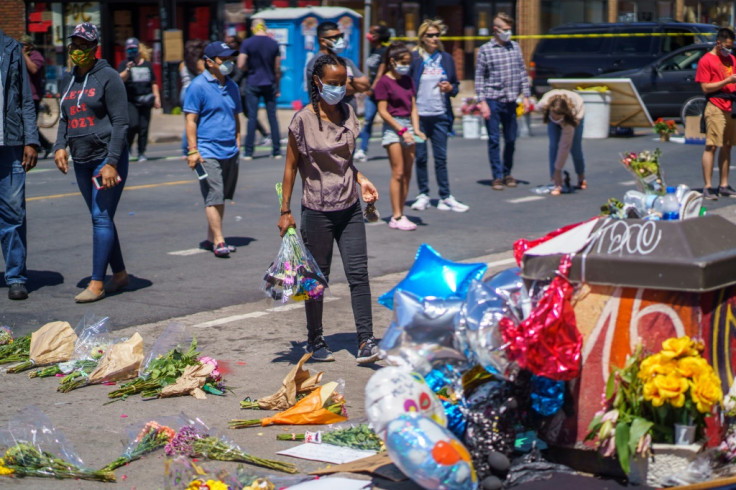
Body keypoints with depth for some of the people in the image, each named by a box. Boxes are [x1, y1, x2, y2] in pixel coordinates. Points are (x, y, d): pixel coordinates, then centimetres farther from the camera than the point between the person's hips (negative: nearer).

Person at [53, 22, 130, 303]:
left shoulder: (108, 77, -8)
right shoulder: (69, 81, 13)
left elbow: (120, 122, -12)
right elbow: (64, 118, 20)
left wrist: (112, 163, -17)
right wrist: (60, 146, 1)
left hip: (107, 158, -7)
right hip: (81, 161, 7)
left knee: (102, 218, -10)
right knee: (100, 219, 11)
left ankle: (96, 283, -9)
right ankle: (119, 273, 23)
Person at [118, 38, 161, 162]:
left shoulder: (147, 64, 14)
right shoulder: (124, 64, 4)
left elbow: (153, 83, 19)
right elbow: (121, 79, -11)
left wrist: (157, 97, 12)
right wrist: (127, 70, -27)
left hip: (145, 101, 3)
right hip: (130, 101, -3)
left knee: (144, 127, 0)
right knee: (133, 124, -17)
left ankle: (141, 153, 9)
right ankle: (127, 147, 3)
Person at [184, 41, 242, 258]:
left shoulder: (231, 86, 14)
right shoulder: (198, 86, -6)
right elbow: (191, 120, -8)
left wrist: (237, 143, 17)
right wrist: (193, 150, -13)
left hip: (230, 152, 7)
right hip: (208, 151, -6)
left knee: (221, 197, 10)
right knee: (214, 198, -8)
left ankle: (211, 237, 18)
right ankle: (218, 241, -6)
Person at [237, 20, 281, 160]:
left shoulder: (247, 43, -6)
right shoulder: (274, 44, 2)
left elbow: (241, 65, -11)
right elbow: (277, 69, 4)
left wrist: (250, 68, 11)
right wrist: (278, 88, 12)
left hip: (252, 84, -2)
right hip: (269, 84, 2)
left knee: (252, 117, 0)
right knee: (272, 116, 6)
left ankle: (248, 151, 0)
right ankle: (276, 151, 8)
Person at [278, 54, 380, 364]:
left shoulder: (348, 114, 6)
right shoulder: (303, 120, -9)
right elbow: (291, 166, -4)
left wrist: (361, 181, 4)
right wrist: (285, 211, -6)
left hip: (350, 209, 4)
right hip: (317, 211, -4)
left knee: (358, 273, -4)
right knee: (317, 278, 6)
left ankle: (365, 341, -4)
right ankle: (315, 341, 21)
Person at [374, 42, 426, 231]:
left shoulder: (408, 80, 13)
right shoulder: (384, 82, -7)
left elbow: (413, 107, 12)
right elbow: (383, 111, -10)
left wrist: (416, 129, -2)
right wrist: (401, 130, -14)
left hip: (408, 127, 7)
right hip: (393, 127, -7)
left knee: (407, 174, 4)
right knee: (398, 173, -9)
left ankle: (399, 214, 9)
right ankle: (396, 216, -7)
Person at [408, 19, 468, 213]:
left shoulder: (446, 58, 10)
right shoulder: (414, 58, -2)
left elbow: (456, 84, 17)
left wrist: (450, 88, -6)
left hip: (440, 115, 2)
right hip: (419, 115, -2)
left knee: (441, 158, 3)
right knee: (420, 157, 5)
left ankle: (445, 197, 6)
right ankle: (423, 195, 15)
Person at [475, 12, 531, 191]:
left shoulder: (515, 47, 9)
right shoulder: (485, 50, -3)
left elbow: (522, 72, 13)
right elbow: (479, 77, -2)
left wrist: (525, 96, 7)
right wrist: (482, 102, -9)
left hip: (510, 101, 4)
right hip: (493, 101, -4)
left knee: (511, 140, 9)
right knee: (494, 140, 0)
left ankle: (507, 173, 23)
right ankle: (497, 176, 6)